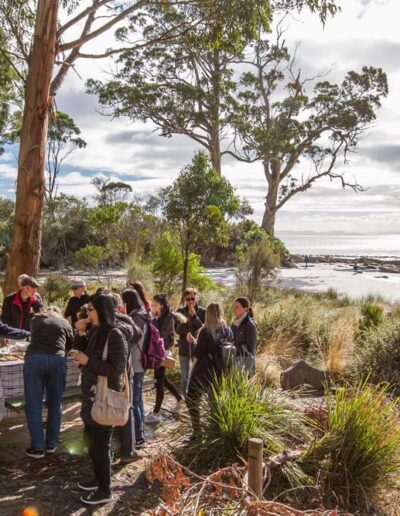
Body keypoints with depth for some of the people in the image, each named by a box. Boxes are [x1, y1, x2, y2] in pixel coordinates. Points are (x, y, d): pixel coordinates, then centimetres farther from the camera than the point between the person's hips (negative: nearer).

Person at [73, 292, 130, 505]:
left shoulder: (115, 336, -19)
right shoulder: (96, 331, 6)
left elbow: (117, 368, -22)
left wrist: (88, 361, -20)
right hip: (92, 396, 8)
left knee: (101, 443, 4)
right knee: (91, 440, 19)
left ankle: (105, 490, 19)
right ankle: (99, 478, 38)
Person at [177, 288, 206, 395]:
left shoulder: (202, 312, -3)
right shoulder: (180, 311, 2)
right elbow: (178, 329, -2)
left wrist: (194, 316, -17)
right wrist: (187, 333, -18)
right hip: (184, 347, 2)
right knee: (185, 379, 9)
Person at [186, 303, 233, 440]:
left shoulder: (206, 331, -18)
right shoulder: (227, 330, -1)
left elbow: (197, 353, -15)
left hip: (203, 371, -6)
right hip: (219, 372, 6)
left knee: (192, 399, 6)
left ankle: (197, 431, 3)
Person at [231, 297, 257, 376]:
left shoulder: (250, 325, -12)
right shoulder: (234, 324, 8)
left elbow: (250, 348, -12)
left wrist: (246, 366, -14)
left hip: (245, 362, -6)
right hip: (234, 360, 6)